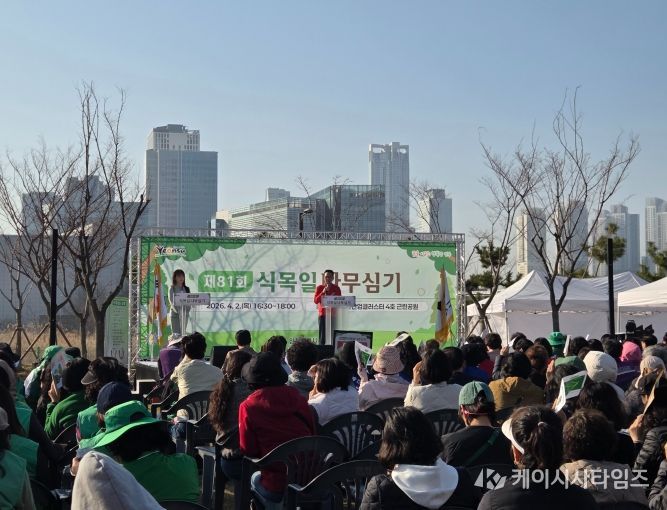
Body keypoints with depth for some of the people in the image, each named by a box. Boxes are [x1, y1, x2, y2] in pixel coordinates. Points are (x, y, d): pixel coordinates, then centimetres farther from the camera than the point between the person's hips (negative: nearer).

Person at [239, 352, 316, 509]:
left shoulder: (248, 406, -7)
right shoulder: (296, 397, 1)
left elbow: (247, 450, -2)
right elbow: (312, 433, 9)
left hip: (278, 486, -3)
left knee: (255, 478, 29)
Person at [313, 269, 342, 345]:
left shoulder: (336, 288, 8)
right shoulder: (319, 288, 6)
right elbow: (315, 301, -2)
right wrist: (323, 292, -13)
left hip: (333, 314, 1)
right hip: (323, 314, -1)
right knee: (323, 335, -3)